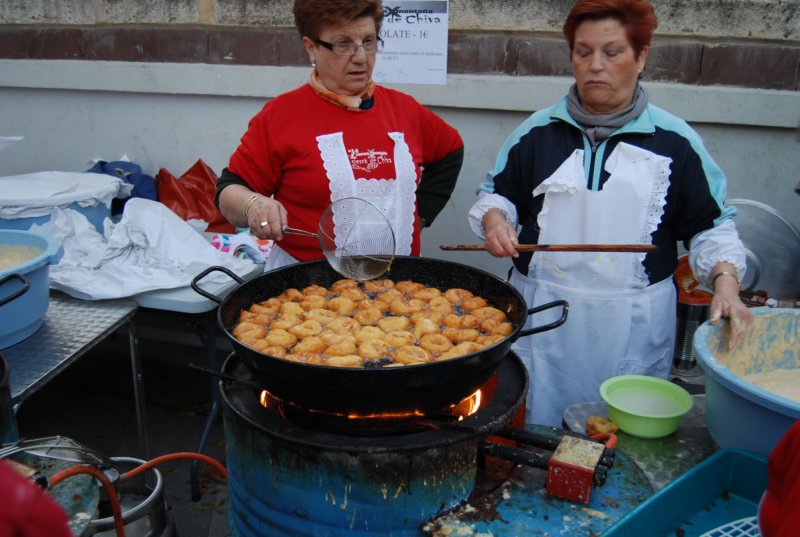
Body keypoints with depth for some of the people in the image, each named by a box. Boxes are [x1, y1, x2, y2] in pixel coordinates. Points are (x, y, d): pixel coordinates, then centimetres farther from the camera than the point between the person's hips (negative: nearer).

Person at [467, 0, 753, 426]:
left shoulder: (675, 141, 2)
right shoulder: (538, 131, 5)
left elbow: (710, 225, 5)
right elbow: (497, 192, 15)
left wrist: (726, 281, -11)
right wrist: (495, 219, -7)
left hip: (634, 326, -1)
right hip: (541, 312, 1)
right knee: (532, 434, 12)